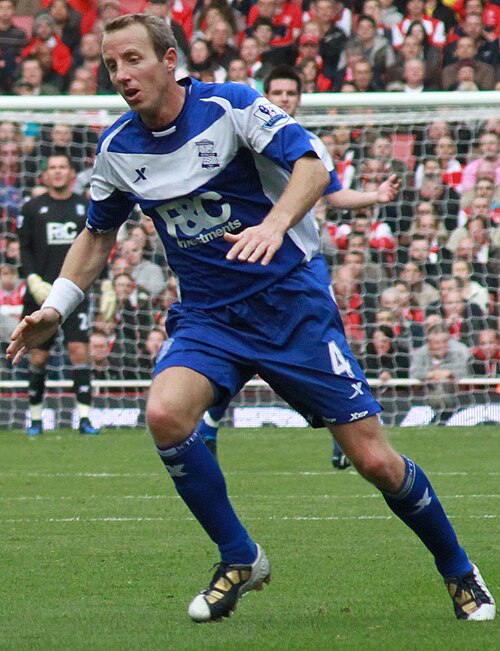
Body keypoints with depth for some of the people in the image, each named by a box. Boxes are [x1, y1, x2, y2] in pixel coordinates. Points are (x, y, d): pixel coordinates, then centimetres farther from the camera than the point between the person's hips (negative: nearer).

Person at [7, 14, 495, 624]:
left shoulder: (232, 105, -11)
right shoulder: (117, 148, 3)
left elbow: (311, 163, -20)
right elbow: (97, 235, 18)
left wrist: (276, 223, -38)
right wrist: (55, 306, 6)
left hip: (292, 299, -4)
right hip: (207, 315, 4)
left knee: (375, 460, -7)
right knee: (164, 412, -27)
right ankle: (239, 560, -8)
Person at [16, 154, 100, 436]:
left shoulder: (86, 208, 9)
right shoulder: (33, 208, 5)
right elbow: (24, 249, 4)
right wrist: (34, 280, -10)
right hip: (42, 293, 0)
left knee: (79, 350, -10)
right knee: (39, 356, 2)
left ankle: (85, 417, -10)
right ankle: (36, 418, 14)